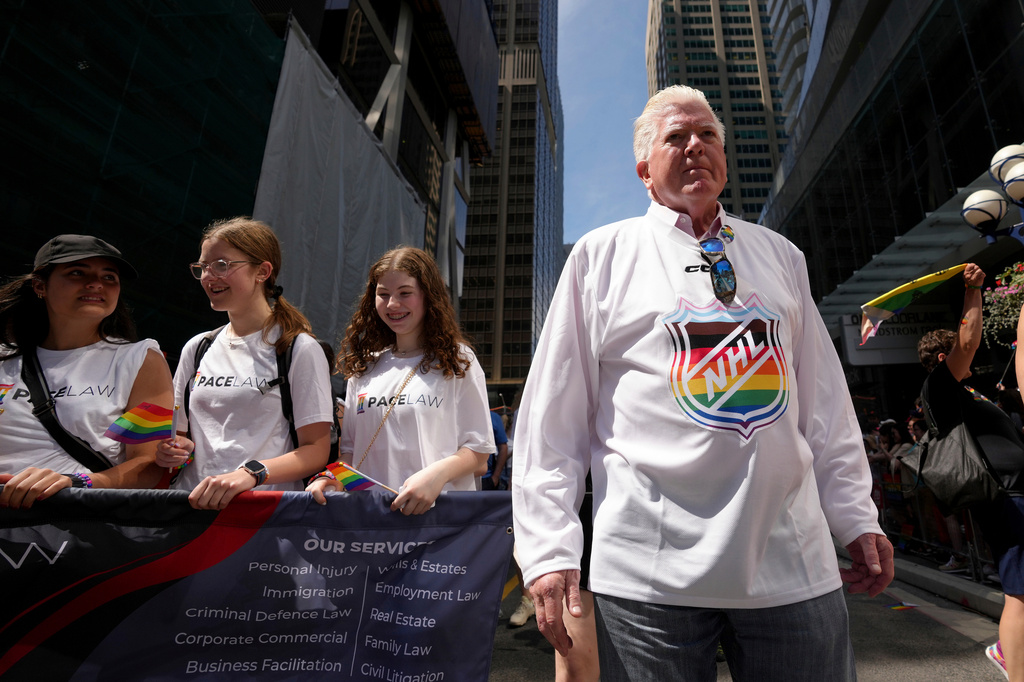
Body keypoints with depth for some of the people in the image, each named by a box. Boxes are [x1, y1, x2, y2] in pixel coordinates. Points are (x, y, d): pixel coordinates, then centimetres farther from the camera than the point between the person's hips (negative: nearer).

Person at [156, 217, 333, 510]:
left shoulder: (300, 349, -2)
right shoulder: (196, 348, 16)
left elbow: (316, 451, -6)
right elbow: (180, 432, 24)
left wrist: (250, 473, -20)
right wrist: (167, 451, 3)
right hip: (191, 501, 7)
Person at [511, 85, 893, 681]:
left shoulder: (781, 255, 13)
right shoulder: (602, 255, 1)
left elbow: (825, 401, 16)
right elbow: (554, 416, -3)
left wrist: (856, 517, 13)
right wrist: (549, 550, -7)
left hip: (796, 562, 4)